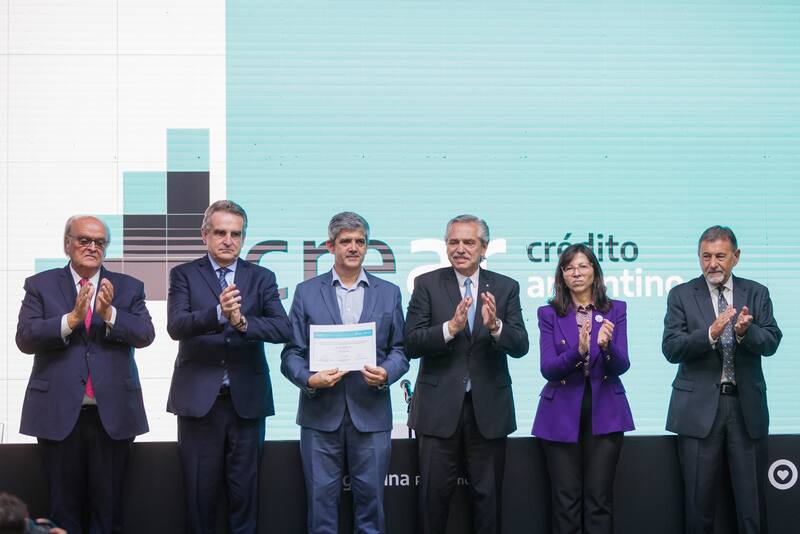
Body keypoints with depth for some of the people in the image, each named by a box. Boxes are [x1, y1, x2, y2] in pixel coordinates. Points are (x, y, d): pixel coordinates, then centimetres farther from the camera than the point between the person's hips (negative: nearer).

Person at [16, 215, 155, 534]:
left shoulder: (128, 288, 8)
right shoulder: (40, 286, 5)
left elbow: (145, 335, -4)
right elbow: (25, 338, -7)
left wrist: (109, 313, -20)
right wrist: (71, 318, -20)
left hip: (112, 413, 1)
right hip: (59, 412, -1)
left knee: (107, 506, 6)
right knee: (64, 507, 6)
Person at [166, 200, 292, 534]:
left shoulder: (262, 278, 7)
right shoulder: (184, 275, 3)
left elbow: (283, 329, -6)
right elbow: (176, 326, -13)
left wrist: (243, 322, -23)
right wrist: (218, 313, -30)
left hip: (246, 400, 1)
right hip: (199, 399, -1)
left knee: (245, 492, 5)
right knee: (200, 492, 3)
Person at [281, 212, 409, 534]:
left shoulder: (388, 293, 9)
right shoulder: (306, 292, 6)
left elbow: (399, 351, 8)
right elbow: (291, 353, 3)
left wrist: (385, 374, -13)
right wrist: (309, 380, -16)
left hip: (371, 414, 1)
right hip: (321, 413, -1)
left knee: (370, 496, 4)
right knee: (322, 497, 2)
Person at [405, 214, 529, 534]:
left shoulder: (505, 288, 4)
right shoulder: (427, 284, -1)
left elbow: (520, 346, -5)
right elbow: (411, 344, -10)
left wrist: (495, 326, -25)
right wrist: (450, 327, -26)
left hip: (489, 408, 1)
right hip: (439, 407, -1)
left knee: (488, 495, 10)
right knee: (434, 494, 4)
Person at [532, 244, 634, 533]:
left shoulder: (615, 310, 4)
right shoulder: (549, 314, 3)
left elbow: (621, 366, -4)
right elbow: (548, 368, -7)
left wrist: (606, 345, -26)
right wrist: (577, 351, -25)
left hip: (604, 412, 0)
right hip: (562, 414, 0)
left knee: (599, 499, 0)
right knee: (565, 501, 1)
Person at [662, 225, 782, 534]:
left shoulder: (756, 294, 7)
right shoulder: (682, 295, 2)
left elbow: (771, 343, -4)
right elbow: (671, 349, -9)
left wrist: (745, 331, -26)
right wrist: (711, 333, -25)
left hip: (747, 405, 1)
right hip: (700, 407, -1)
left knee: (753, 501, 4)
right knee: (699, 500, 5)